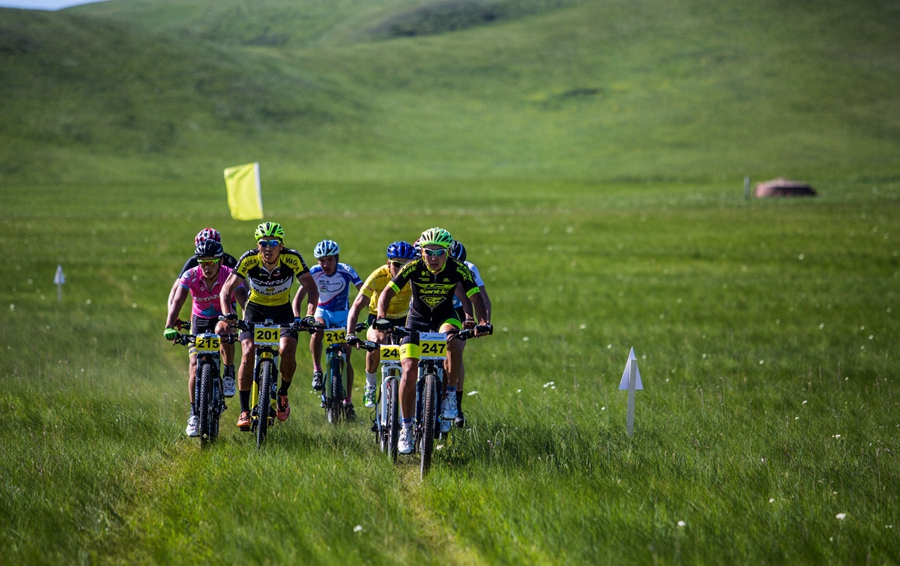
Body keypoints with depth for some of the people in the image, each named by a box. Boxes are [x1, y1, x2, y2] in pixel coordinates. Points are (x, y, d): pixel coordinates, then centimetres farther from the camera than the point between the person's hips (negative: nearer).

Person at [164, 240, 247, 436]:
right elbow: (177, 302, -33)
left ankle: (229, 374, -12)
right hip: (200, 320, 1)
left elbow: (244, 300, -35)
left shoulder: (230, 275, -26)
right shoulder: (190, 276, -24)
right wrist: (169, 327, -47)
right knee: (195, 366, -11)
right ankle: (194, 414, 0)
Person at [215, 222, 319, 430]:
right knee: (248, 355, -19)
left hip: (283, 311, 0)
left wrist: (309, 316, -41)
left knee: (287, 352, -24)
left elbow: (311, 288, -25)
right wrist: (227, 314, -41)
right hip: (255, 309, 0)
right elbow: (227, 289, -24)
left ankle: (283, 394, 5)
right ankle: (244, 411, -10)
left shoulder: (292, 259, -24)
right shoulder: (249, 259, -23)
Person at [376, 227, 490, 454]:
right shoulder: (413, 268, -22)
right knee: (409, 372, -14)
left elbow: (476, 297, -22)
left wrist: (483, 322, -40)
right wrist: (381, 317, -40)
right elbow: (387, 292, -22)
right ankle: (406, 427, -2)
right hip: (417, 319, 0)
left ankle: (450, 395, -19)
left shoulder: (458, 270, -21)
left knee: (453, 340, -36)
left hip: (445, 317, 0)